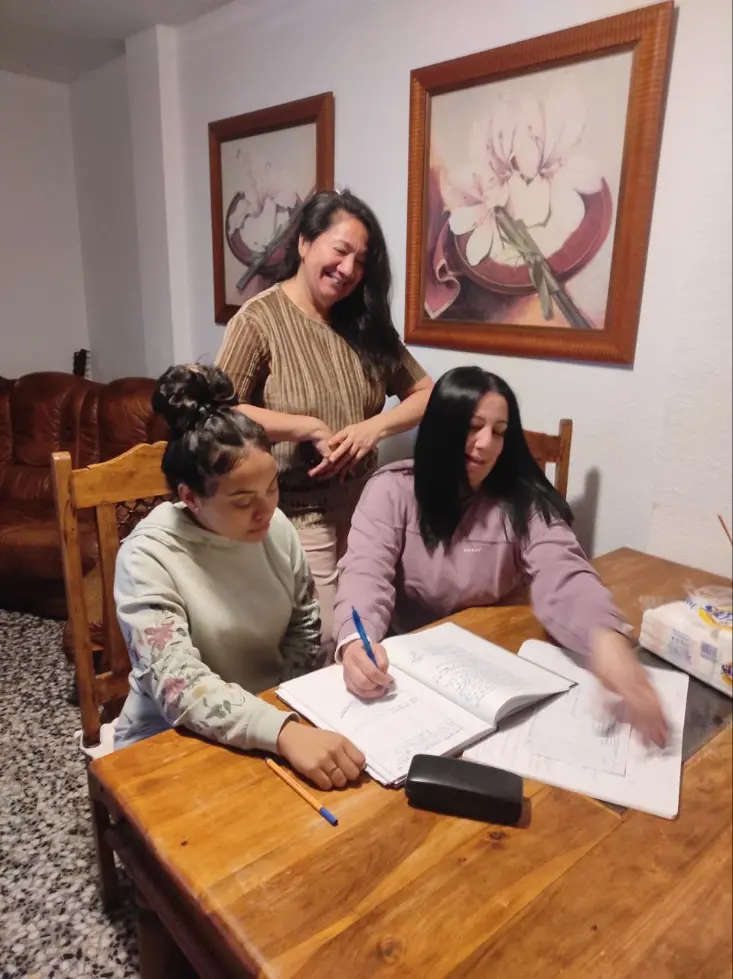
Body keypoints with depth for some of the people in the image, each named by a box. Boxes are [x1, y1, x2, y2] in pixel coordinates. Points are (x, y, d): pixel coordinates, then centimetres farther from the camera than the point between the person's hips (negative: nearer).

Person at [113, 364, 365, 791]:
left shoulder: (275, 525, -7)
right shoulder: (148, 557, -21)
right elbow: (179, 686, -30)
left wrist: (283, 711, -6)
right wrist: (282, 731, -42)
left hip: (275, 719, 4)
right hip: (172, 742, -4)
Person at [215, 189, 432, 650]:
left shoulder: (367, 322, 7)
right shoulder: (260, 319, -10)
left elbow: (427, 393, 6)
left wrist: (375, 427, -12)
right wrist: (312, 428, -19)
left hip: (363, 506, 6)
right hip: (296, 514, -5)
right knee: (325, 643, 1)